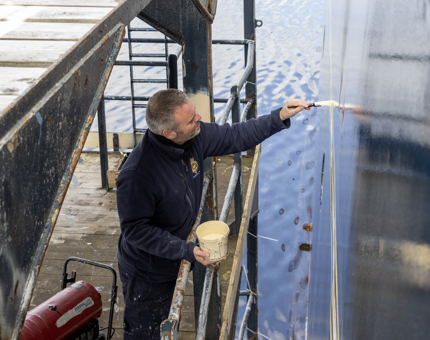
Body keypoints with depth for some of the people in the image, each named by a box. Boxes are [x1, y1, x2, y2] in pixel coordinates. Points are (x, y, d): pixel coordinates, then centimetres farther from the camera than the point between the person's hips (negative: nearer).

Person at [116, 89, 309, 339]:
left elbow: (236, 137, -1)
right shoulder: (137, 175, -36)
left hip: (177, 262, 7)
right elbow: (136, 230, -27)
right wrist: (185, 250, -30)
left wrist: (280, 117, -9)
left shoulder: (195, 138, -15)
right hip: (146, 273, -7)